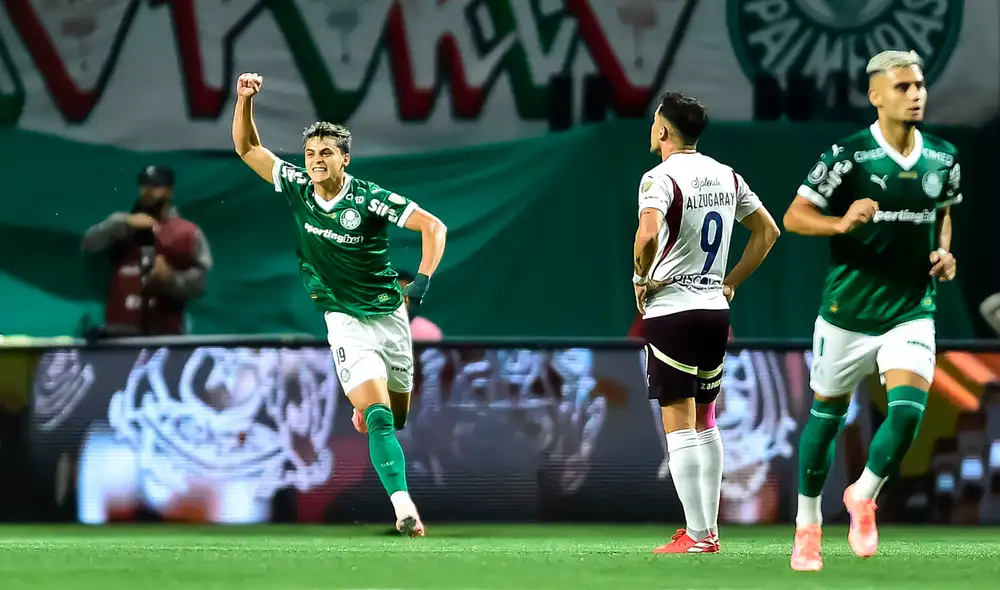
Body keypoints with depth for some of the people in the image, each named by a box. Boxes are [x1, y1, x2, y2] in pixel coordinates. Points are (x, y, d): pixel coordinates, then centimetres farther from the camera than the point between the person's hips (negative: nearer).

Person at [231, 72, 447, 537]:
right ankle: (404, 507, -25)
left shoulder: (370, 199, -13)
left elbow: (433, 225, -12)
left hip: (390, 316, 1)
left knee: (398, 418, 14)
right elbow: (247, 148, 2)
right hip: (345, 321, 0)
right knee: (379, 418, -18)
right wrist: (245, 99, -13)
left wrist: (423, 279, -25)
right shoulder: (297, 189, -5)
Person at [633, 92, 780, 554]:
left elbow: (648, 235, -29)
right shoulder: (726, 177, 9)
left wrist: (641, 277, -11)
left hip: (670, 309, -7)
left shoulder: (661, 178, -13)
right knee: (705, 421, 16)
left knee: (679, 424, -4)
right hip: (715, 308, 7)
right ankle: (709, 528, 18)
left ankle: (697, 536, -7)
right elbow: (768, 231, 16)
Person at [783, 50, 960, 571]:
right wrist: (842, 223, -27)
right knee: (828, 415, 8)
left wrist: (943, 253, 3)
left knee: (908, 408, -16)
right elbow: (794, 216, -9)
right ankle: (808, 526, 26)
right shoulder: (848, 156, -12)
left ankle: (863, 497, 11)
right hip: (849, 308, -2)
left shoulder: (943, 160, 3)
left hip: (913, 310, 3)